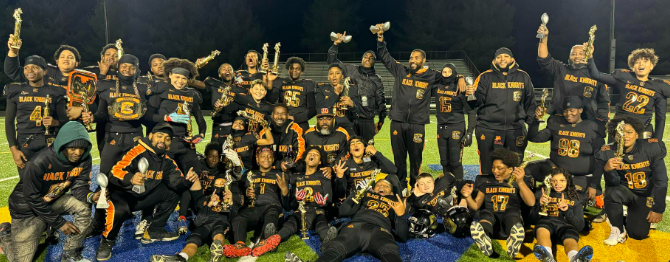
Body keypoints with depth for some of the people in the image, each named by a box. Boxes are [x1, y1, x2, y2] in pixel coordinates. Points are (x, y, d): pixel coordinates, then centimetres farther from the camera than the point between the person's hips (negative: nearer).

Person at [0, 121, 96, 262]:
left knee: (84, 207, -24)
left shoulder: (84, 159, -16)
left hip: (54, 200, 5)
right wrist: (59, 223, -19)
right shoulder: (39, 163, -31)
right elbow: (32, 198, -22)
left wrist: (90, 196, -37)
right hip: (28, 208, -4)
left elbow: (79, 187, -12)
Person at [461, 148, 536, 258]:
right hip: (489, 218, 1)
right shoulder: (486, 181, 19)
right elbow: (475, 206, 15)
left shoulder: (517, 182, 13)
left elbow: (531, 203, -5)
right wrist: (468, 196, -6)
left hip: (511, 217, -1)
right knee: (486, 213, -33)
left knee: (513, 213, -34)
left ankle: (513, 243, -59)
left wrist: (520, 182, -17)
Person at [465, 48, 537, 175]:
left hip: (516, 130, 2)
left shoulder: (523, 77, 9)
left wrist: (532, 123, 11)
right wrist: (473, 95, -24)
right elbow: (478, 102, -3)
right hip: (488, 129, -2)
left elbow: (530, 102, 15)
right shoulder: (485, 77, 2)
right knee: (488, 167, 2)